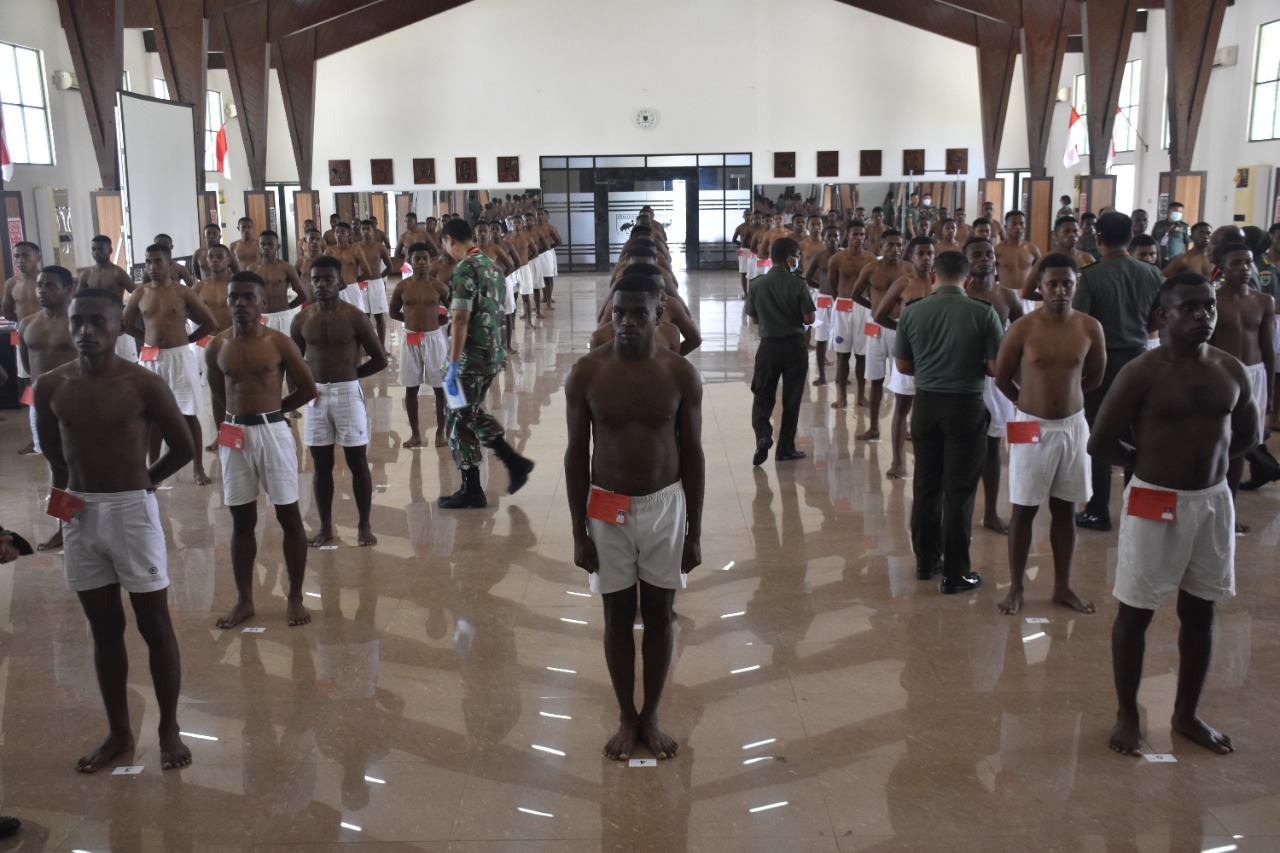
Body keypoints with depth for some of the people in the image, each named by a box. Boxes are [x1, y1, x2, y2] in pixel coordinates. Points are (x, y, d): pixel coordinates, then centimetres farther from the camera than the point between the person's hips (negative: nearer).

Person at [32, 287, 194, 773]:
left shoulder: (144, 385, -11)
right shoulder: (51, 387, 0)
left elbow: (184, 448, -1)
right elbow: (52, 451, 17)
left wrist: (138, 482, 5)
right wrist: (67, 487, 6)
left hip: (131, 510, -4)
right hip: (78, 515, 4)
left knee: (154, 624, 4)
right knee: (104, 628, 13)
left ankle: (169, 730, 16)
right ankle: (119, 731, 26)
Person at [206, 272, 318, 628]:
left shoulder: (280, 343, -5)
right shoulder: (216, 348, 3)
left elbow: (308, 389, 1)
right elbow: (218, 397, 13)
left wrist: (270, 410, 5)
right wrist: (240, 419, 9)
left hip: (273, 432, -3)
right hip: (234, 437, 3)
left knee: (288, 516, 3)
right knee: (241, 520, 10)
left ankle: (295, 597, 15)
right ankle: (244, 599, 20)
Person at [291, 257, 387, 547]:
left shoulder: (354, 317, -5)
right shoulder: (302, 319, 3)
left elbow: (380, 359, -2)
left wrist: (348, 375, 0)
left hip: (348, 393, -3)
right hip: (315, 395, 3)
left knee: (357, 462, 3)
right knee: (322, 465, 9)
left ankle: (364, 525, 14)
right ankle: (325, 527, 19)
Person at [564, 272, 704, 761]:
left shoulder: (681, 375, -8)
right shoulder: (586, 373, -9)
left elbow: (693, 454, -2)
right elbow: (577, 454, -4)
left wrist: (694, 532, -1)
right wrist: (579, 532, -5)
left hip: (665, 506, 1)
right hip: (608, 510, 0)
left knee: (659, 615, 11)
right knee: (618, 616, 11)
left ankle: (651, 716, 29)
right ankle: (626, 718, 28)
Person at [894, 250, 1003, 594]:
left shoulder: (912, 313, -3)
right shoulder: (983, 313, -11)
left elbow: (903, 365, 4)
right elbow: (996, 367, -10)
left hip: (926, 404, 3)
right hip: (966, 407, -3)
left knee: (926, 486, 15)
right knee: (959, 491, 3)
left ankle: (926, 561, 27)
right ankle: (954, 574, 9)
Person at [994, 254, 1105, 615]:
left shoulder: (1090, 328, -3)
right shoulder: (1022, 328, -11)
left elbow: (1095, 377, 12)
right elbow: (1002, 378, 0)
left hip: (1073, 426, 3)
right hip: (1031, 427, -3)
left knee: (1065, 510, 12)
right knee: (1024, 510, 5)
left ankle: (1062, 586, 23)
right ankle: (1016, 587, 15)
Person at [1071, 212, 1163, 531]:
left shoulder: (1091, 276, -15)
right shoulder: (1152, 274, -2)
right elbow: (1156, 321, 7)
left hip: (1102, 360, -4)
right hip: (1138, 358, 4)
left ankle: (1098, 512, 11)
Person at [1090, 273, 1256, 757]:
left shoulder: (1231, 370, 2)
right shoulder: (1143, 373, -14)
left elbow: (1247, 435, 16)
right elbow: (1101, 443, -11)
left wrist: (1204, 460, 3)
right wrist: (1150, 462, 1)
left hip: (1213, 500, 5)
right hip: (1155, 503, -5)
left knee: (1200, 611, 14)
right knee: (1136, 611, 5)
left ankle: (1187, 713, 30)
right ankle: (1127, 715, 21)